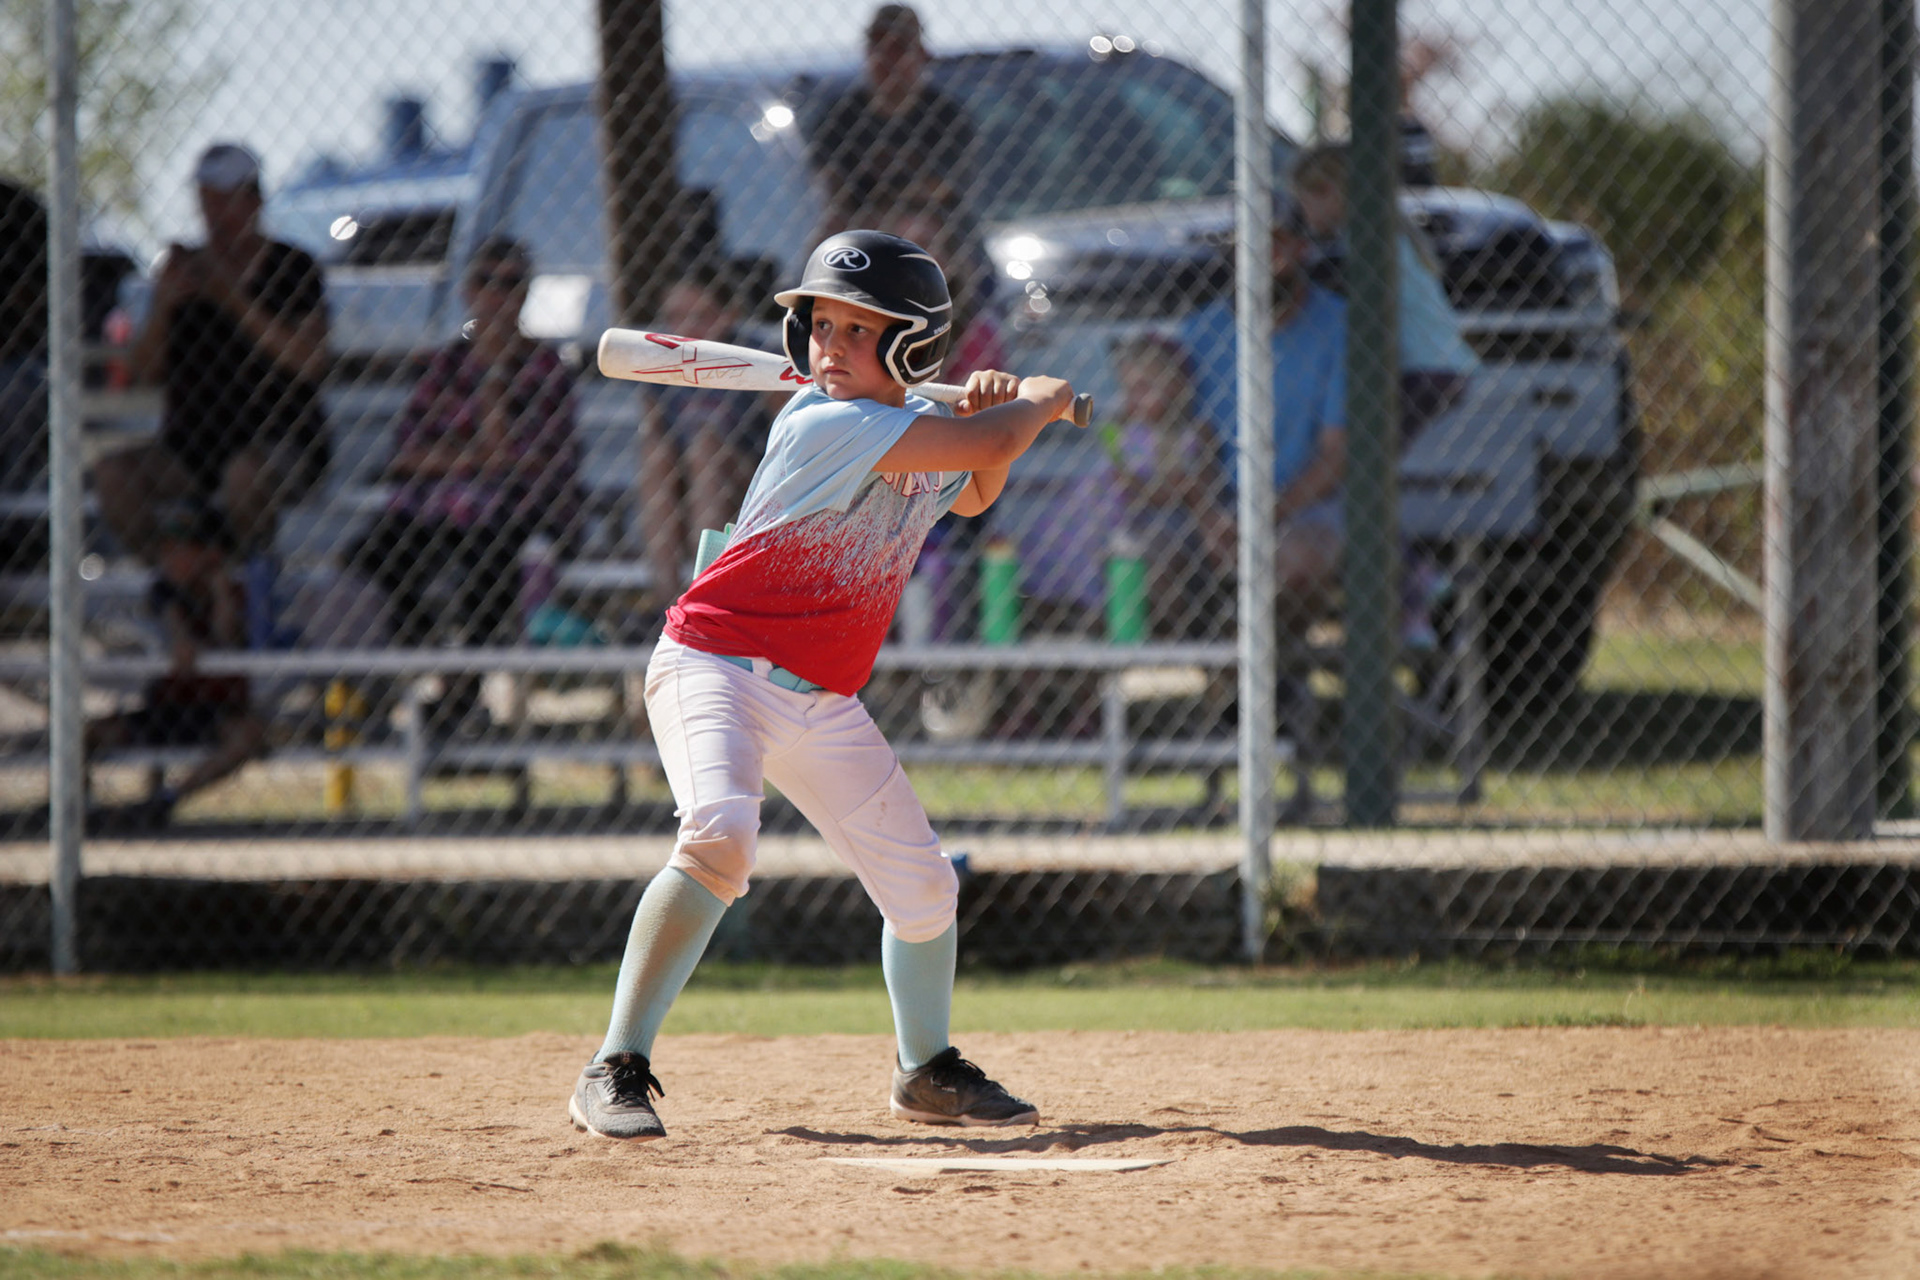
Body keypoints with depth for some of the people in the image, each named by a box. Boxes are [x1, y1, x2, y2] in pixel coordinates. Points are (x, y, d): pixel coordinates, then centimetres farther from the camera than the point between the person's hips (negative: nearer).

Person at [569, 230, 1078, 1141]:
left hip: (823, 699, 8)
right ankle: (615, 1075, -29)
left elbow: (973, 494, 26)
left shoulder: (922, 431, 5)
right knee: (719, 834, -32)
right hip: (717, 664, -8)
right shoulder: (824, 426, -21)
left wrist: (997, 415, 6)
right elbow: (990, 443, -23)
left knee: (921, 885, 9)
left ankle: (927, 1072, 35)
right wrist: (1040, 405, -2)